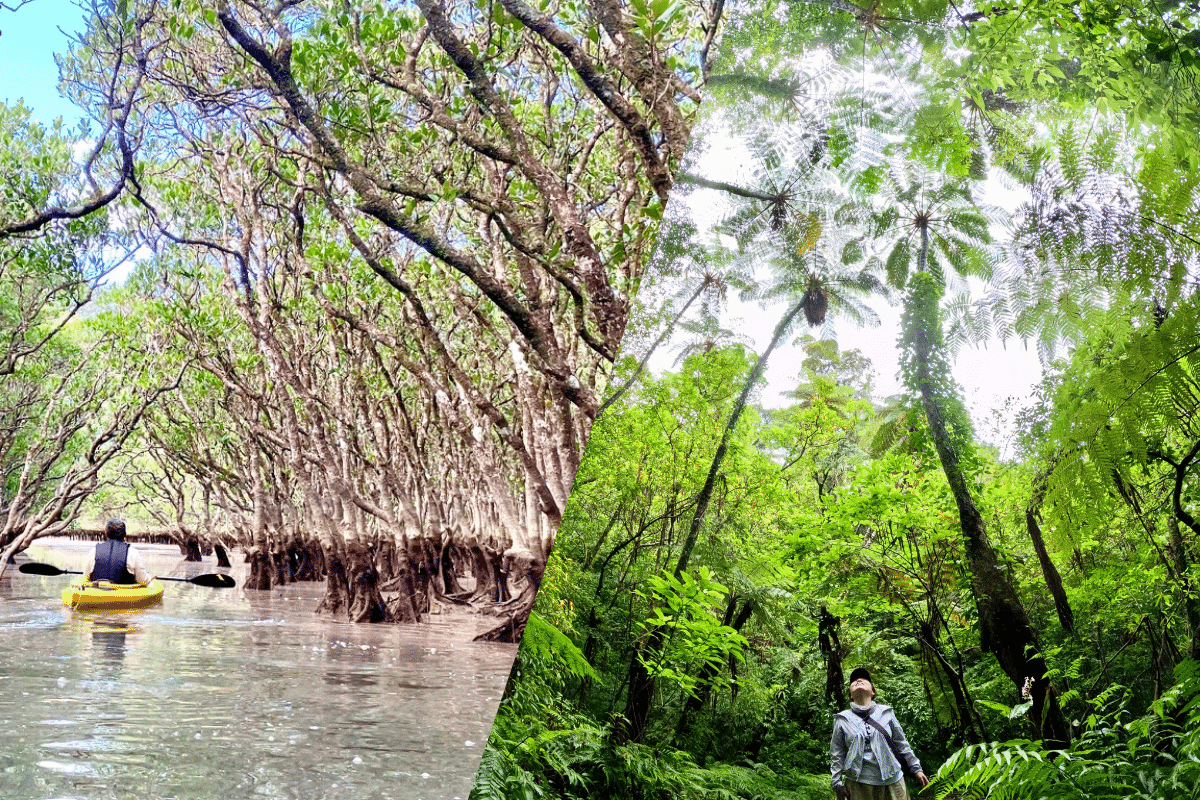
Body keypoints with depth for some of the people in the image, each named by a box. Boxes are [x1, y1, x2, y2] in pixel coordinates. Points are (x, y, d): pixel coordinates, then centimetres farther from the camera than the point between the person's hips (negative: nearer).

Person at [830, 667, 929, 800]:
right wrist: (837, 784, 2)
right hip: (859, 786, -1)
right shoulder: (842, 720, 5)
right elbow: (837, 755, 7)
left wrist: (916, 769, 12)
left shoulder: (886, 713, 9)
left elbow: (902, 745, 14)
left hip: (892, 782, 1)